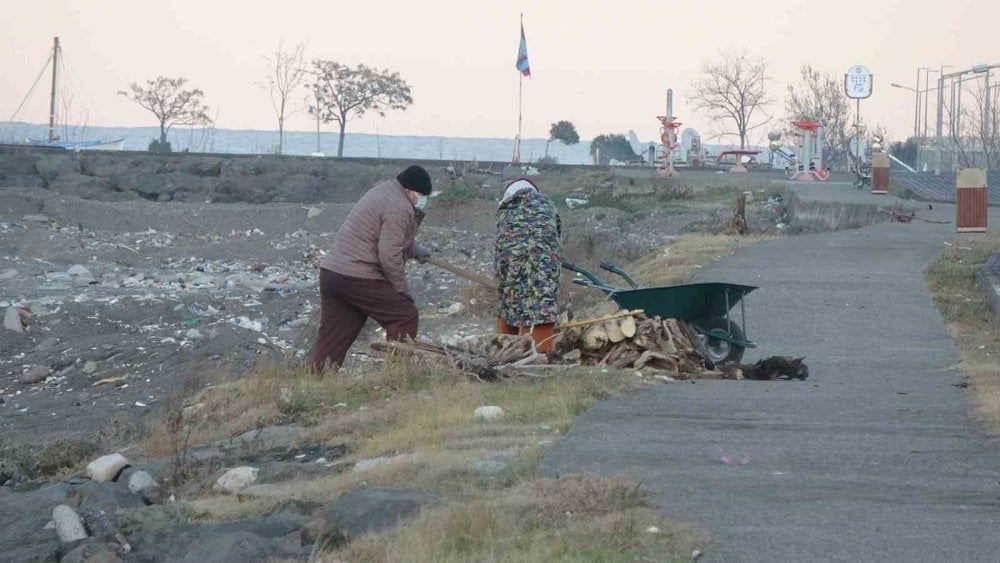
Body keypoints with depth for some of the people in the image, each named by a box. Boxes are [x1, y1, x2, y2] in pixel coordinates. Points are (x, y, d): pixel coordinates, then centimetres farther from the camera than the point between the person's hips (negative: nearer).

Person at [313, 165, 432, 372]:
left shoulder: (383, 191, 20)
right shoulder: (399, 208, -13)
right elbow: (389, 256, -18)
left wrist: (414, 250, 25)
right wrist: (402, 289, -8)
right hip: (359, 278, -10)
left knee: (332, 340, 9)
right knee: (405, 315, 0)